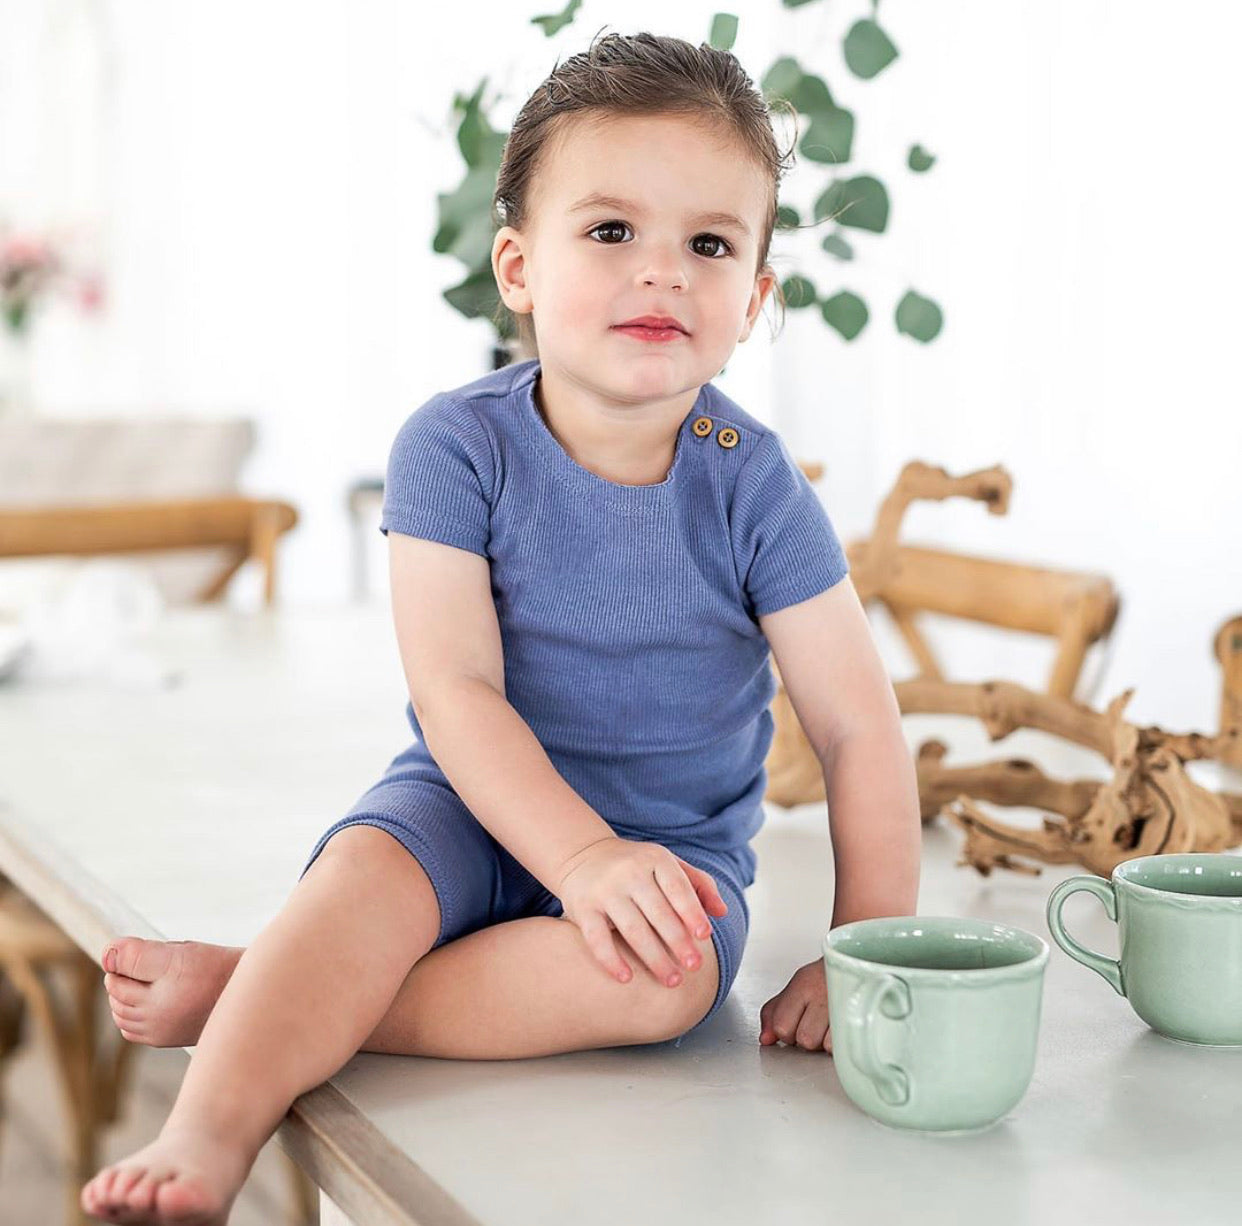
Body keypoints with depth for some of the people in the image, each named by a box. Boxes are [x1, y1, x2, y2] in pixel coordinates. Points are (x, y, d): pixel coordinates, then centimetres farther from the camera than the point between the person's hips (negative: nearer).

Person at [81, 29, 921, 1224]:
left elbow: (859, 730, -9)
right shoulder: (457, 447, -12)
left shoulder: (755, 487, -11)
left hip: (678, 841, 0)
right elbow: (456, 692, -18)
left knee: (666, 980, -31)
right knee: (366, 873, -32)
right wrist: (582, 857, -31)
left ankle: (249, 992, -26)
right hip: (477, 804, 0)